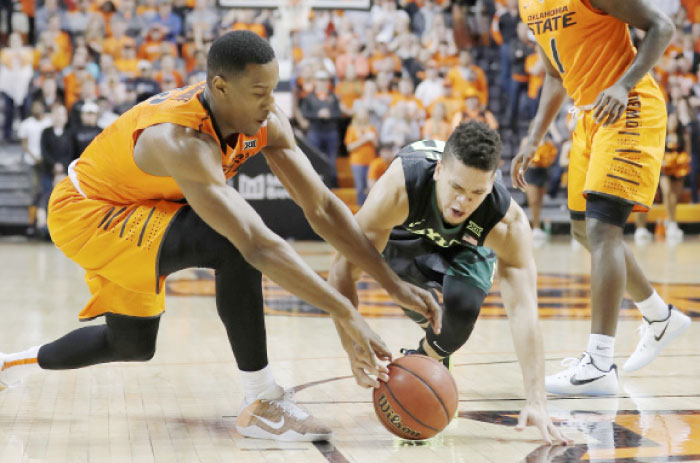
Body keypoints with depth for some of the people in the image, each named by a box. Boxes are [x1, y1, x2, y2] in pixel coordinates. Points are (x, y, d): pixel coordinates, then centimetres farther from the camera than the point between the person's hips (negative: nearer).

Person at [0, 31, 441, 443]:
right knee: (235, 246, -31)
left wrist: (393, 283, -17)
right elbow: (258, 245, -46)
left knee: (133, 346, 21)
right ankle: (263, 405, -19)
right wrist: (345, 313, -46)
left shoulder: (267, 122, -15)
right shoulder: (183, 140, -39)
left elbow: (322, 207, -12)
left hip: (124, 216, 9)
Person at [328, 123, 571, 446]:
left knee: (462, 308, -26)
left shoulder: (508, 223, -40)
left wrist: (536, 401, -52)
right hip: (406, 232, 1)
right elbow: (342, 270, -42)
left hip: (469, 244, 0)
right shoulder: (399, 189, -45)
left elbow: (523, 310, -44)